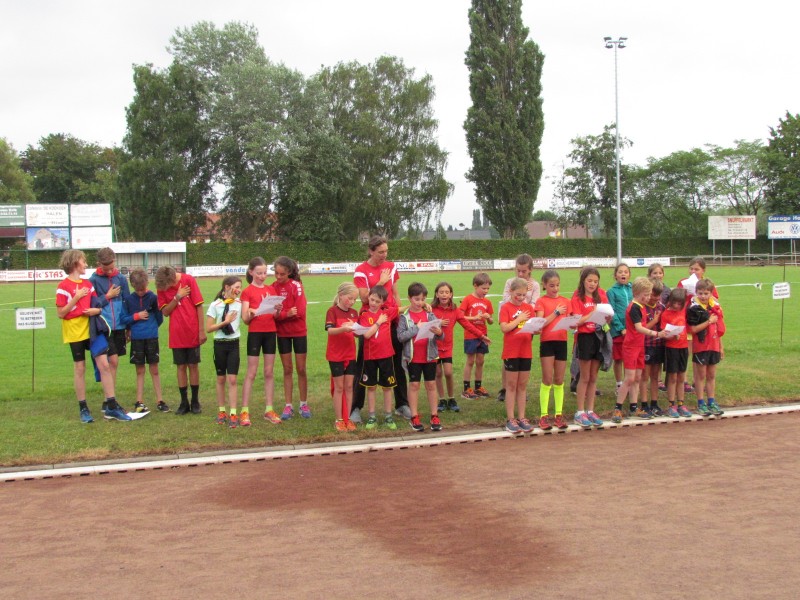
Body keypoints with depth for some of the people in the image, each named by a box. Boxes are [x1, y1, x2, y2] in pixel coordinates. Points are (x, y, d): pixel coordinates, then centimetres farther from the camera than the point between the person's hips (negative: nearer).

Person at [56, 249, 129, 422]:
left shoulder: (88, 284, 9)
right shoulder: (64, 287, -9)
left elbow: (97, 304, 15)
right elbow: (61, 313, -13)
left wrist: (98, 310, -8)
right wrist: (76, 297, -19)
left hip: (92, 329, 5)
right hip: (75, 332, -5)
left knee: (104, 364, -2)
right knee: (79, 368, 4)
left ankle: (111, 406, 2)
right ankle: (83, 408, 15)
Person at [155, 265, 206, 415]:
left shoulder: (188, 280, -11)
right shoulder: (162, 287, -1)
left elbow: (199, 306, -8)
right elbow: (165, 311, -4)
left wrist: (202, 330, -8)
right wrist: (177, 297, -18)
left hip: (192, 333, -2)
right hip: (176, 334, 2)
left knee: (193, 366, 5)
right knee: (181, 366, 6)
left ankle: (195, 402, 15)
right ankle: (184, 402, 14)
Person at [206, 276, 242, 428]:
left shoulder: (240, 303, 0)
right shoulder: (215, 305, -6)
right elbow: (208, 328, -6)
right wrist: (225, 321, -14)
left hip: (234, 343, 1)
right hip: (220, 344, -1)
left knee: (232, 379, -4)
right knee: (221, 379, 10)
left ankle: (233, 414, -2)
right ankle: (221, 411, 22)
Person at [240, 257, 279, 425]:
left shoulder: (271, 290, 9)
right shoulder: (247, 292, -3)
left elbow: (276, 315, 9)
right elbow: (245, 318, -8)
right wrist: (251, 313, -29)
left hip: (270, 333, 4)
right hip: (255, 333, -4)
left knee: (269, 372, 7)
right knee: (251, 373, -2)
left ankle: (269, 410, 12)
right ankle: (244, 411, 1)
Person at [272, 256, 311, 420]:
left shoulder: (296, 286, -11)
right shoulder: (273, 287, 0)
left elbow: (299, 311, -18)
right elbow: (271, 310, -2)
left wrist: (280, 314, -20)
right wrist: (287, 313, -20)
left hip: (299, 332, -3)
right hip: (282, 333, 3)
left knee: (301, 369, 4)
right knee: (287, 370, 8)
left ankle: (304, 405, 16)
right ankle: (288, 406, 13)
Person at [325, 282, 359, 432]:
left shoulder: (354, 313, 7)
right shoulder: (332, 311, -8)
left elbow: (357, 333, 9)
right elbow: (330, 330, -22)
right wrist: (343, 328, -39)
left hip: (350, 355, 5)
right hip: (336, 355, -5)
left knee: (349, 386, 6)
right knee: (339, 387, 1)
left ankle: (347, 418, 12)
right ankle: (339, 420, 8)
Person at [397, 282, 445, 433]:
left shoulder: (430, 315, 1)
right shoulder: (405, 317, -4)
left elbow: (441, 337, -3)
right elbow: (400, 336, -14)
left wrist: (439, 333, -26)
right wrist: (416, 329, -20)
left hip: (429, 356, 2)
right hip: (413, 357, -2)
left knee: (431, 384, 7)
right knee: (414, 385, 6)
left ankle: (434, 416, 15)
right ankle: (414, 417, 13)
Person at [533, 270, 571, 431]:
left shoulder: (565, 301, 10)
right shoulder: (541, 301, -2)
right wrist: (556, 312, -16)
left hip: (562, 342, 4)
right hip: (547, 342, -4)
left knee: (559, 380, 8)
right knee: (547, 380, -4)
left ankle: (559, 414, 14)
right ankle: (544, 416, 1)